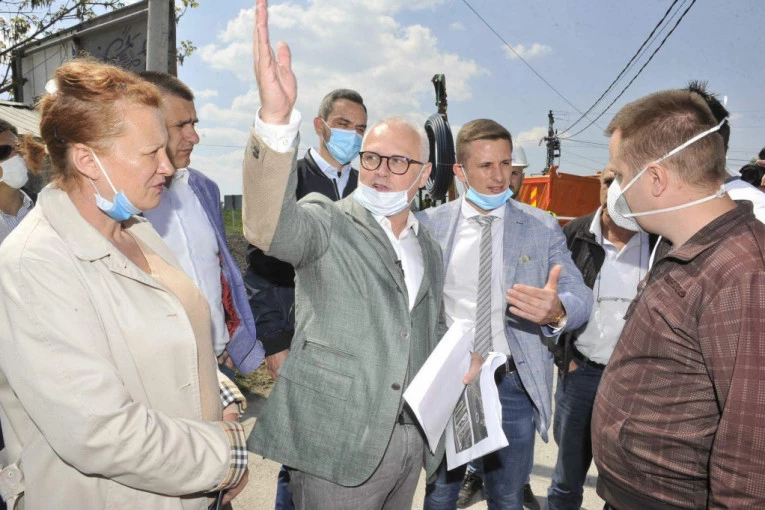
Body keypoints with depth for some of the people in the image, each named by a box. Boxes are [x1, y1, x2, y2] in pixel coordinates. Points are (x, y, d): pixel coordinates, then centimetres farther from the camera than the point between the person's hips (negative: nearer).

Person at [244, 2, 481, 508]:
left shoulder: (428, 249, 9)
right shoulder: (327, 222, -10)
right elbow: (269, 224, -32)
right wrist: (277, 117, -47)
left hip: (412, 441, 6)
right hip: (337, 444, -5)